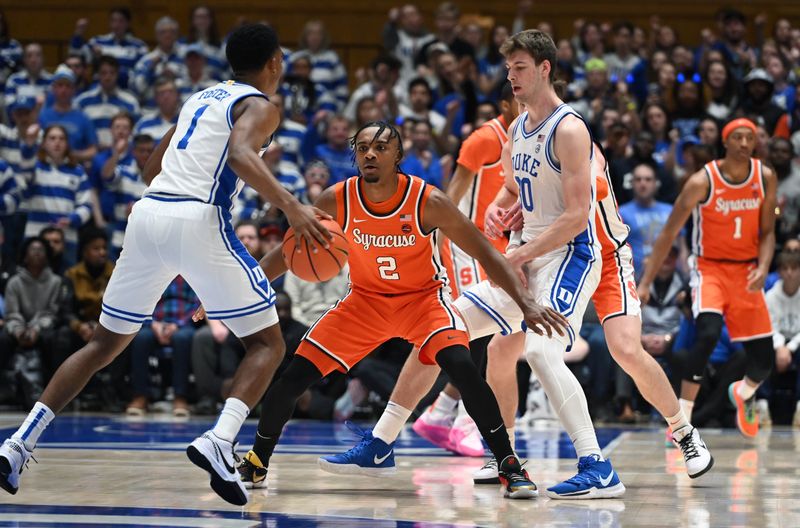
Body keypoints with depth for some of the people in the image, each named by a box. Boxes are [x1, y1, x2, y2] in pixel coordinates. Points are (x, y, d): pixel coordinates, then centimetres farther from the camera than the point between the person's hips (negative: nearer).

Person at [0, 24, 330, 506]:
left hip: (148, 213, 7)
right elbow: (241, 154, -19)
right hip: (199, 220, -7)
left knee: (106, 343, 19)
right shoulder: (259, 106, 5)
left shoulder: (202, 98, 27)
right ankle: (220, 440, -23)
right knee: (268, 343, 3)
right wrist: (290, 206, -29)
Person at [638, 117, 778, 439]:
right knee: (709, 333, -32)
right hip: (710, 268, -4)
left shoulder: (765, 178, -4)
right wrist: (645, 283, -17)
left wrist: (763, 268, -18)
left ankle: (743, 394, 41)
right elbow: (669, 234, -12)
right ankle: (682, 419, -25)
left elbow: (767, 232, 2)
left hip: (745, 271, 4)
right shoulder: (702, 182, -16)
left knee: (764, 361, 4)